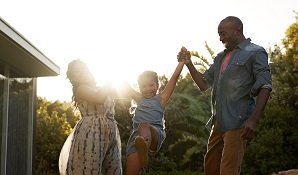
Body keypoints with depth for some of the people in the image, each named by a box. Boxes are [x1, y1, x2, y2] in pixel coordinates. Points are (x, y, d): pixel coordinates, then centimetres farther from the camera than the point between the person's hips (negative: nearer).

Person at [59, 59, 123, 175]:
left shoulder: (100, 90, 26)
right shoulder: (81, 89, 2)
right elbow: (99, 99, -15)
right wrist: (107, 86, 1)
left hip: (111, 135, 8)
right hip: (91, 133, -8)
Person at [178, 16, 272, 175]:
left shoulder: (256, 53, 0)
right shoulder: (220, 58, 22)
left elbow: (265, 87, -9)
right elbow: (203, 84, 23)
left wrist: (254, 119, -21)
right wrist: (188, 63, 9)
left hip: (237, 122, -7)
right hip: (218, 122, 7)